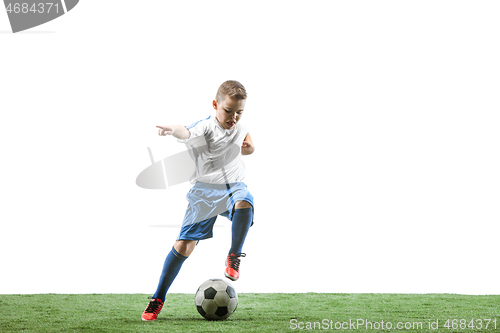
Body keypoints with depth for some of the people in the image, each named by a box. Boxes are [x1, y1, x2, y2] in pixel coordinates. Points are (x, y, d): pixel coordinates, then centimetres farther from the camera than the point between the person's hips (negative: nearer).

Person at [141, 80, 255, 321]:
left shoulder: (240, 129, 2)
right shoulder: (206, 128, -18)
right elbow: (188, 134, -42)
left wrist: (247, 147, 2)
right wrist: (175, 130, -66)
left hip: (233, 186, 3)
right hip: (204, 191, -3)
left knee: (244, 203, -35)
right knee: (184, 245, -6)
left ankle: (234, 257, -14)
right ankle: (157, 299, 7)